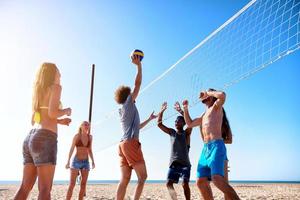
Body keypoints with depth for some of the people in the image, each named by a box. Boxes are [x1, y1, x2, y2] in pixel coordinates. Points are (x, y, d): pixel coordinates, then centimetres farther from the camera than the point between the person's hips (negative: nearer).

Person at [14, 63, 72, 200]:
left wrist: (59, 121, 27)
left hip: (30, 139, 8)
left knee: (25, 188, 8)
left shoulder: (37, 91, 24)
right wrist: (66, 111, 7)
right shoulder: (56, 87, 2)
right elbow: (52, 113, -13)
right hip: (45, 139, -8)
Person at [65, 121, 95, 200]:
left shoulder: (90, 137, 7)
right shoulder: (77, 136, -4)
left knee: (83, 185, -1)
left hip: (85, 162, 4)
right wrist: (68, 161, -13)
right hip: (76, 161, -4)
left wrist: (93, 161, 6)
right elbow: (71, 149, -6)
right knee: (72, 184, -10)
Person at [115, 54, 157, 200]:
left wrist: (149, 119, 44)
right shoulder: (128, 103, 4)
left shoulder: (124, 111, 26)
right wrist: (139, 65, 4)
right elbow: (137, 84, -1)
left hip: (123, 144, 8)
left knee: (124, 180, 1)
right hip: (131, 143, -8)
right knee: (142, 176, -4)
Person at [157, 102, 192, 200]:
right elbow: (159, 124, 5)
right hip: (173, 163, 3)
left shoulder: (186, 133, 2)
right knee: (169, 183, -6)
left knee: (185, 184, -13)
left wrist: (180, 111, -23)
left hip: (185, 163, -3)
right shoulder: (172, 132, 11)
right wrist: (162, 111, -3)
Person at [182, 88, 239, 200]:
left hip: (216, 146, -8)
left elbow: (222, 95, -16)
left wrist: (208, 92, 0)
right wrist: (185, 108, 30)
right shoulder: (204, 115, 29)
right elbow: (190, 123, 37)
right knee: (201, 182, 0)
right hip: (206, 148, 8)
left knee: (218, 180, -26)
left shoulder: (217, 107, 6)